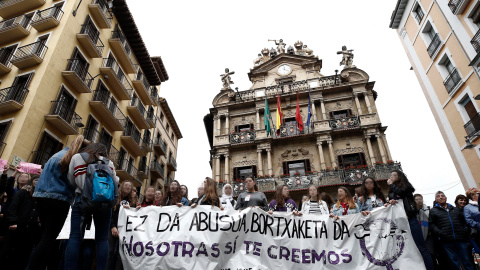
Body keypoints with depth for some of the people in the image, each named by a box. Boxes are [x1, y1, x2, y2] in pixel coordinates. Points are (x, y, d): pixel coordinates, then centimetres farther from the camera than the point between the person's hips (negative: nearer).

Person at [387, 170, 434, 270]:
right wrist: (390, 202, -11)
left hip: (410, 220, -5)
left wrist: (391, 184, 2)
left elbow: (400, 192, -13)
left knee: (421, 247, -6)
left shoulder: (406, 186, 7)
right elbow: (390, 200, 12)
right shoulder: (391, 192, 22)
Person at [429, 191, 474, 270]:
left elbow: (464, 221, 22)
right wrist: (439, 233, -14)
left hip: (461, 240, 3)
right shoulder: (433, 211, 8)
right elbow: (431, 224, 0)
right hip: (446, 242, -3)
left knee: (467, 261, 6)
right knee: (454, 262, 1)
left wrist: (466, 230, 3)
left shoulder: (456, 209, 21)